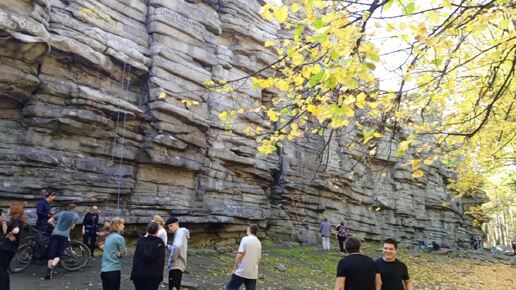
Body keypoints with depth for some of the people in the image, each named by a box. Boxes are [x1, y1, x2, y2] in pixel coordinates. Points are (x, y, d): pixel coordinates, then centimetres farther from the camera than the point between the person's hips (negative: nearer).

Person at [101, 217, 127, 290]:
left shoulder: (108, 237, 12)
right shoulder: (119, 237, -13)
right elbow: (124, 252, -7)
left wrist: (118, 253, -3)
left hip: (104, 270, 8)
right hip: (113, 270, -8)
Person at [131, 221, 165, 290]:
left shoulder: (140, 241, 2)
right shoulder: (160, 242, -3)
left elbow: (135, 258, 0)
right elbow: (161, 260, -3)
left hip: (139, 274, 2)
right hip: (154, 275, -2)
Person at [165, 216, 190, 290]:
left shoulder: (180, 232, -12)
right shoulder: (180, 233, 19)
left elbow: (177, 247, -30)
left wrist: (172, 258, -18)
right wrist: (168, 247, 5)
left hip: (176, 266, -10)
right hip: (176, 266, 10)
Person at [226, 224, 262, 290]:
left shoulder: (245, 239, -9)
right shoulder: (258, 243, 9)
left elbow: (240, 255, -15)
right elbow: (258, 259, 13)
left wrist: (235, 268, -6)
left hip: (241, 272, -5)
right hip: (253, 273, 6)